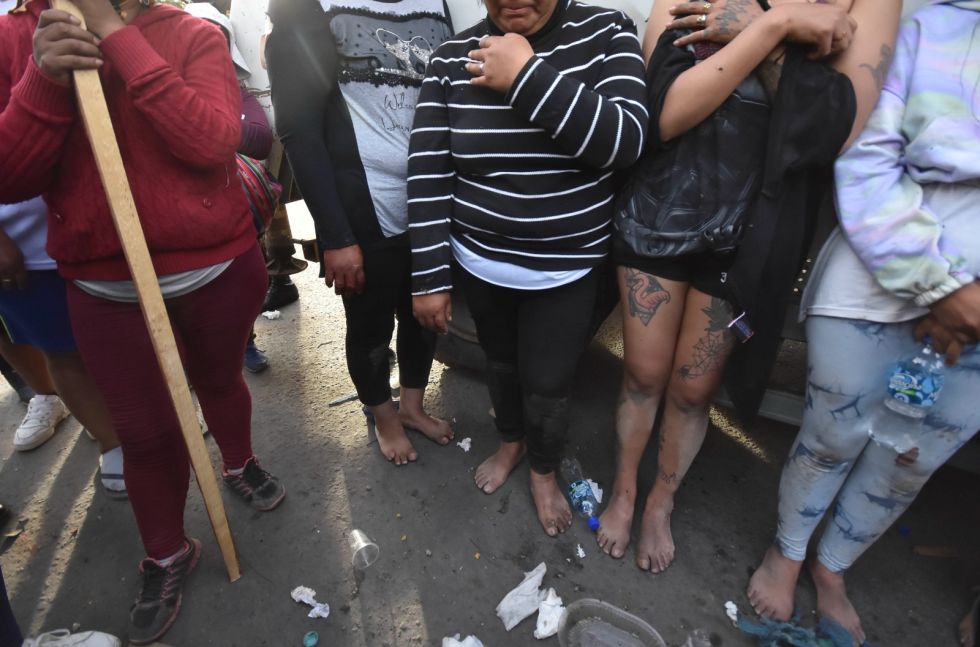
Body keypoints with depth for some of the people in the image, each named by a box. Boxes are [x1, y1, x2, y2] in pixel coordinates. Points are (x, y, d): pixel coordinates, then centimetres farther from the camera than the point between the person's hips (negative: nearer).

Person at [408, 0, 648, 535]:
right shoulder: (453, 58, -6)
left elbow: (625, 141, -22)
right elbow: (427, 174, -8)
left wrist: (528, 75, -26)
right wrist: (429, 278, -9)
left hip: (566, 270, -1)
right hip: (479, 263, 2)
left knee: (548, 384, 7)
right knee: (501, 363, 21)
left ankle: (544, 470, 39)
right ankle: (510, 442, 52)